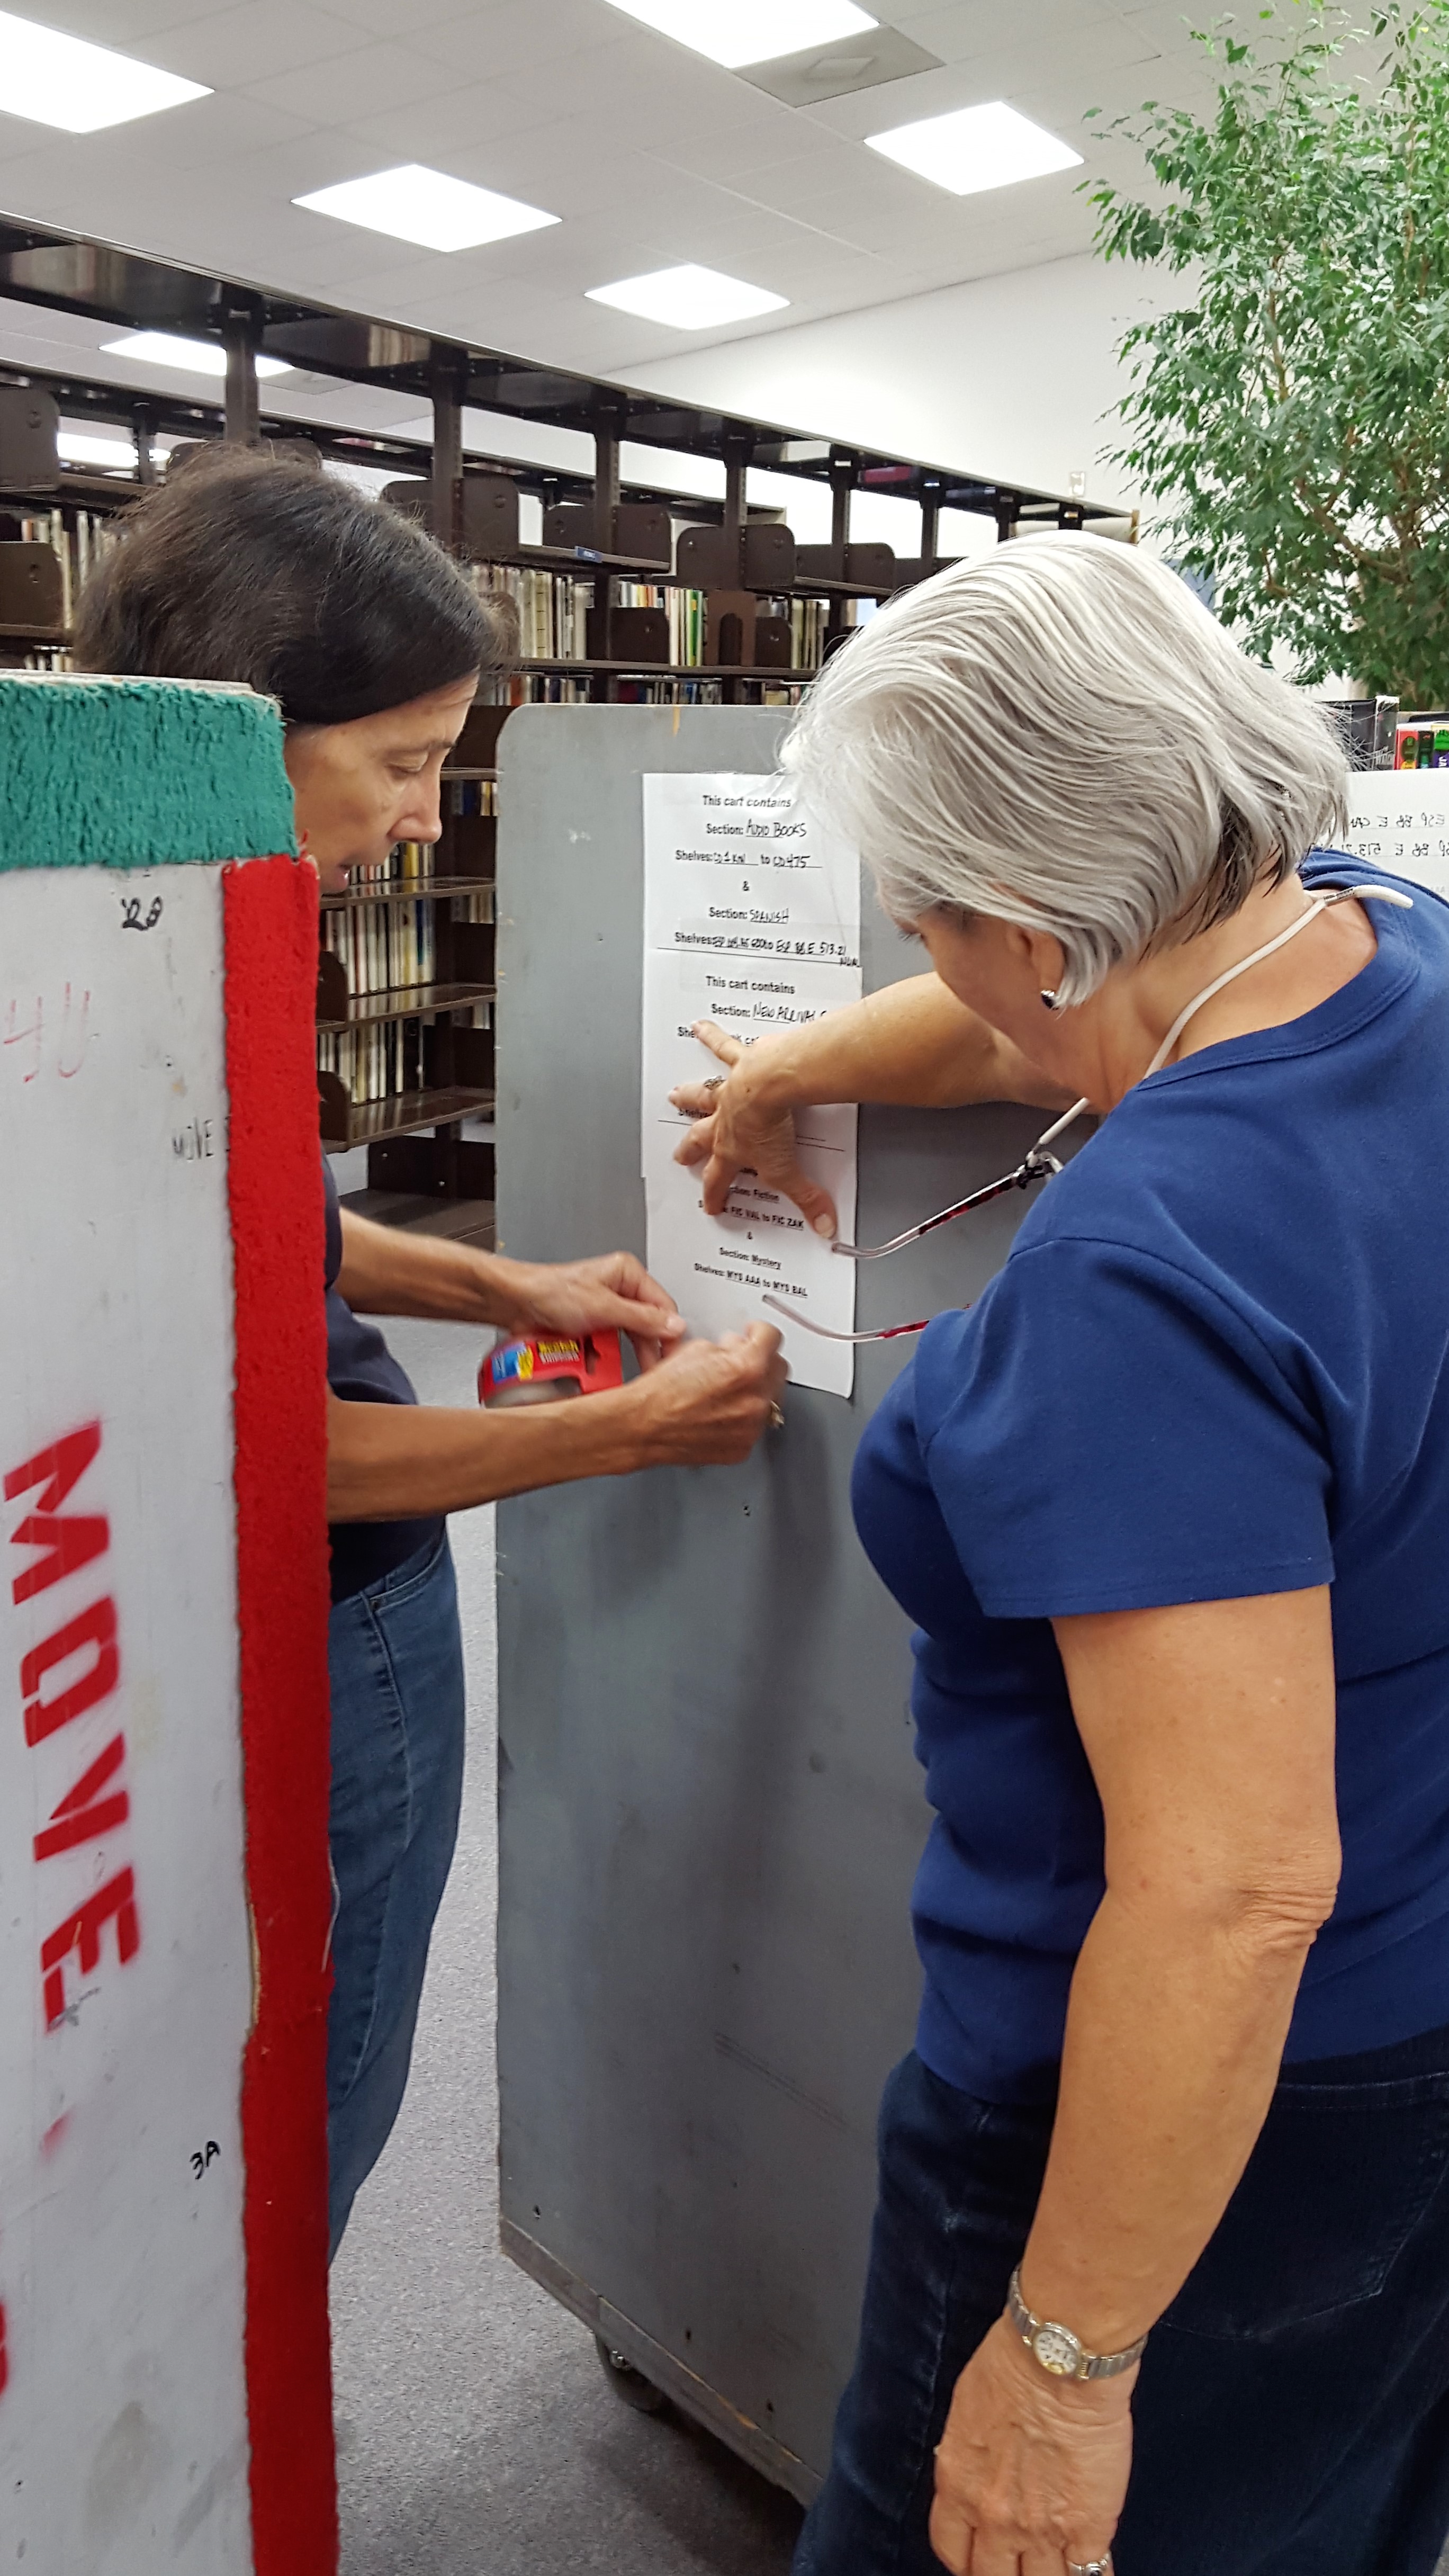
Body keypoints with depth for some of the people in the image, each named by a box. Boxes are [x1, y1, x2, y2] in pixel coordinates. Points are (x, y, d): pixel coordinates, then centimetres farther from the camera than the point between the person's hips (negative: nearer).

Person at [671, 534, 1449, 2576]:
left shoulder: (1142, 1274, -34)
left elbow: (1234, 1895, -34)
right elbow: (1057, 1009, 12)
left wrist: (1062, 2362, -22)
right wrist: (794, 1070, 27)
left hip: (1225, 2099, -8)